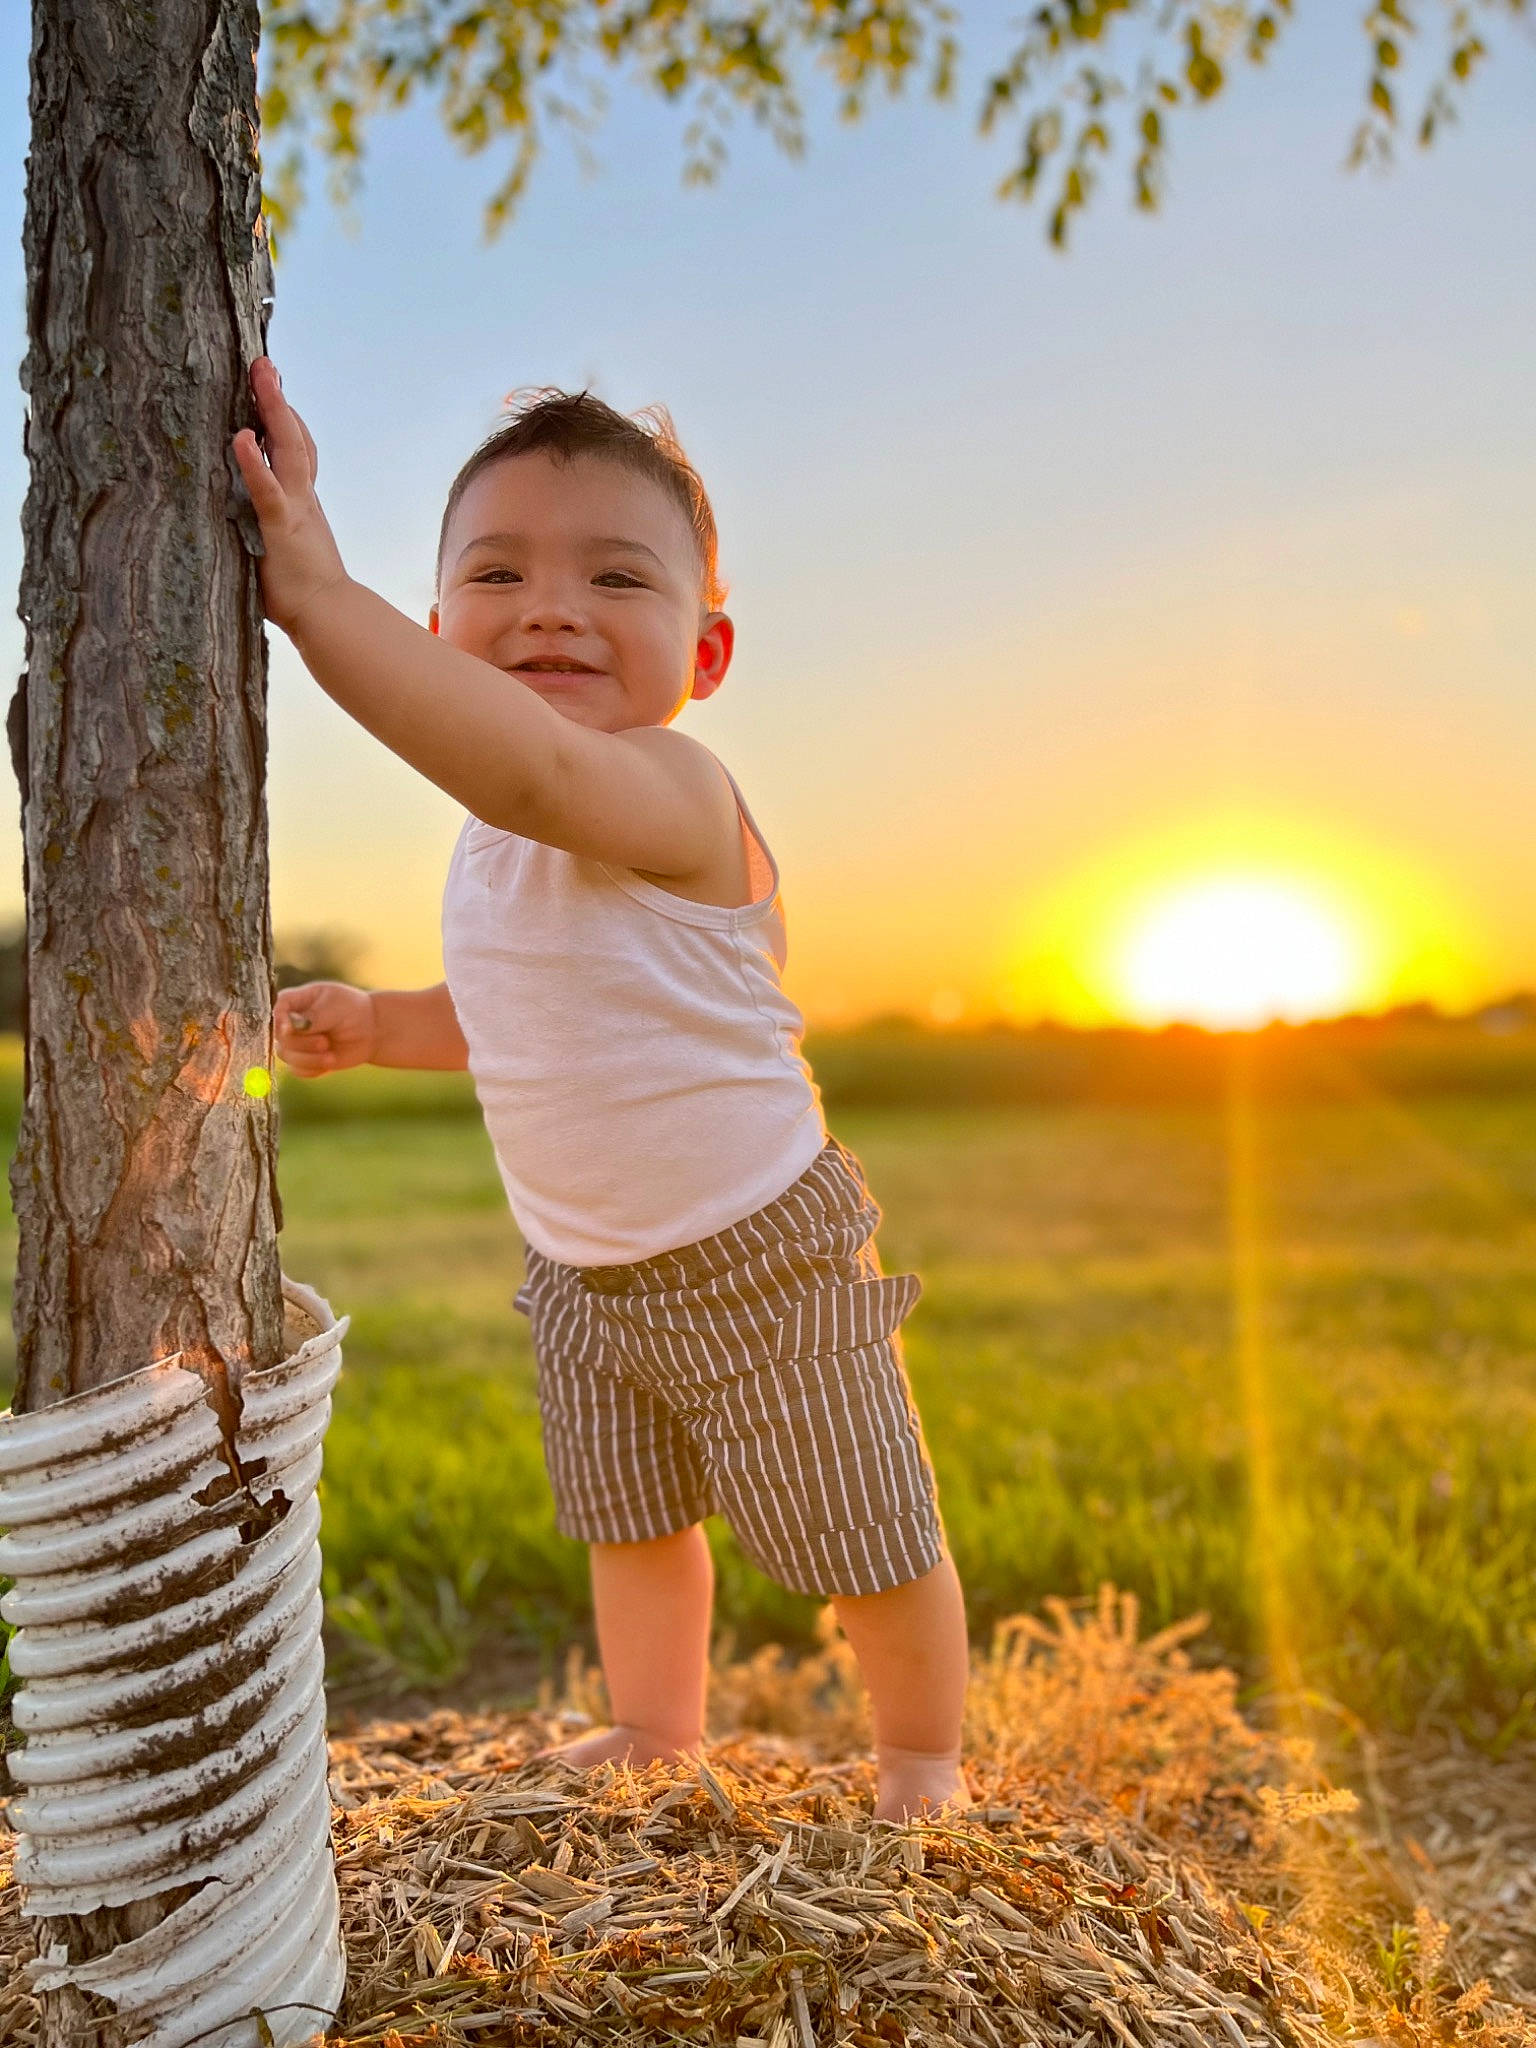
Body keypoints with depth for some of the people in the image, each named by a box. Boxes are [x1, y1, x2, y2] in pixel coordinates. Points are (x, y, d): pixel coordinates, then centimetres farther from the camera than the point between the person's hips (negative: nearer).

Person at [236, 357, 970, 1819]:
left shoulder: (673, 790, -28)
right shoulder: (493, 850, 0)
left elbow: (541, 770, -53)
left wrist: (319, 595, -57)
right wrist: (379, 1025, 2)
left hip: (761, 1256, -7)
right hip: (584, 1274, 8)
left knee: (867, 1544, 11)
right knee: (630, 1523, 24)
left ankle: (922, 1757, 37)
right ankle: (655, 1731, 48)